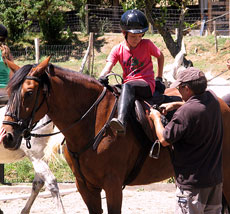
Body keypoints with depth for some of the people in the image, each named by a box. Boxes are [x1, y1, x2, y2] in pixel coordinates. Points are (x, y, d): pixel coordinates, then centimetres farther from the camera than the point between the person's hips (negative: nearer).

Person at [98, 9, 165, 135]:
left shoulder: (147, 45, 2)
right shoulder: (118, 49, 6)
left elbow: (160, 56, 17)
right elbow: (108, 66, -6)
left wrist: (159, 79, 16)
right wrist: (102, 78, -28)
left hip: (147, 86, -5)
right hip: (127, 84, 5)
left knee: (127, 86, -38)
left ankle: (122, 121, -60)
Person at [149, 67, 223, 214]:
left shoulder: (185, 112, -24)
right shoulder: (212, 98, 1)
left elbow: (164, 140, -15)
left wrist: (156, 118, 1)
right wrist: (176, 105, 15)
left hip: (192, 182, -8)